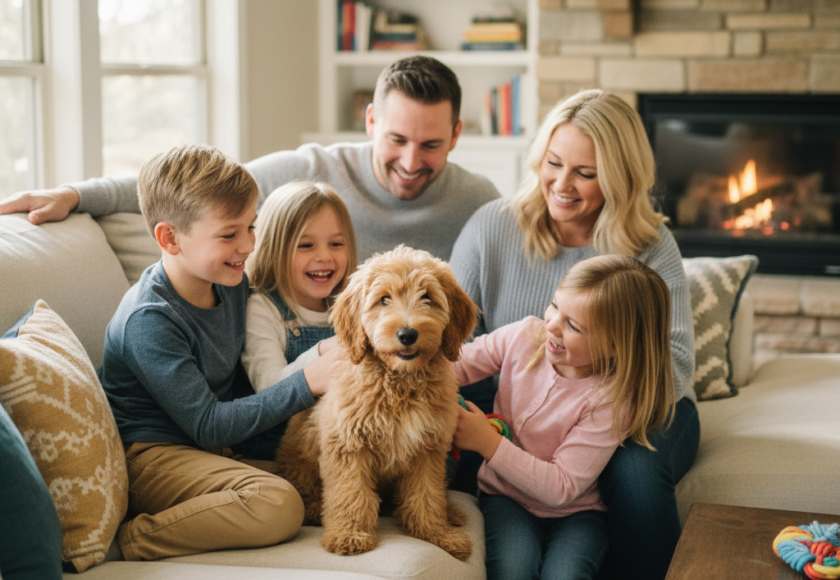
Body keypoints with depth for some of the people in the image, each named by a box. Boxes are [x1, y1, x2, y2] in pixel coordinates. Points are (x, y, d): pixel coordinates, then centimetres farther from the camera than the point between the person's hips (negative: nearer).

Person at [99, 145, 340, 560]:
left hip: (216, 450, 9)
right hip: (151, 458, -9)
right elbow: (208, 426, -21)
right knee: (278, 505, -29)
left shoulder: (231, 281, 3)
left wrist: (322, 360, -2)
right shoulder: (149, 319, -21)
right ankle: (134, 539, -18)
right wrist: (307, 384, -22)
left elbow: (236, 378, 14)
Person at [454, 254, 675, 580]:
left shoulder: (611, 400, -21)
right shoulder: (525, 336, -10)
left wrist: (489, 443, -27)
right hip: (505, 496, 2)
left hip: (575, 512, -2)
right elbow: (458, 365, 2)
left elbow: (561, 489, -21)